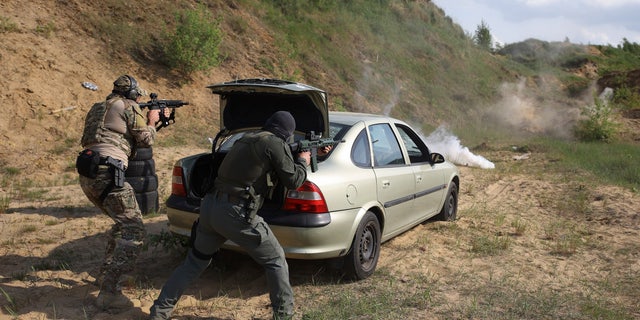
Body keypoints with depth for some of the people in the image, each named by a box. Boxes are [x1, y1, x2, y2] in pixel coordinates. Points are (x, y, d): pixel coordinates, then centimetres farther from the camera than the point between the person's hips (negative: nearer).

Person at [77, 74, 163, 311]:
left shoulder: (97, 109, 25)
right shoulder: (128, 107, 2)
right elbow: (146, 140, 4)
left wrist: (144, 121, 31)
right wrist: (151, 122, 23)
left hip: (87, 176, 9)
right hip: (107, 174, -9)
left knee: (123, 223, 24)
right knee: (134, 231, -9)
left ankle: (106, 275, 27)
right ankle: (108, 292, -16)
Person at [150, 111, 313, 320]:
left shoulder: (245, 139, 18)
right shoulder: (276, 144, -4)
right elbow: (293, 181, 1)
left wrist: (292, 159, 31)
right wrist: (303, 162, 21)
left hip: (209, 206, 8)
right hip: (236, 214, -8)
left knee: (195, 262, 23)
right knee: (276, 262, 9)